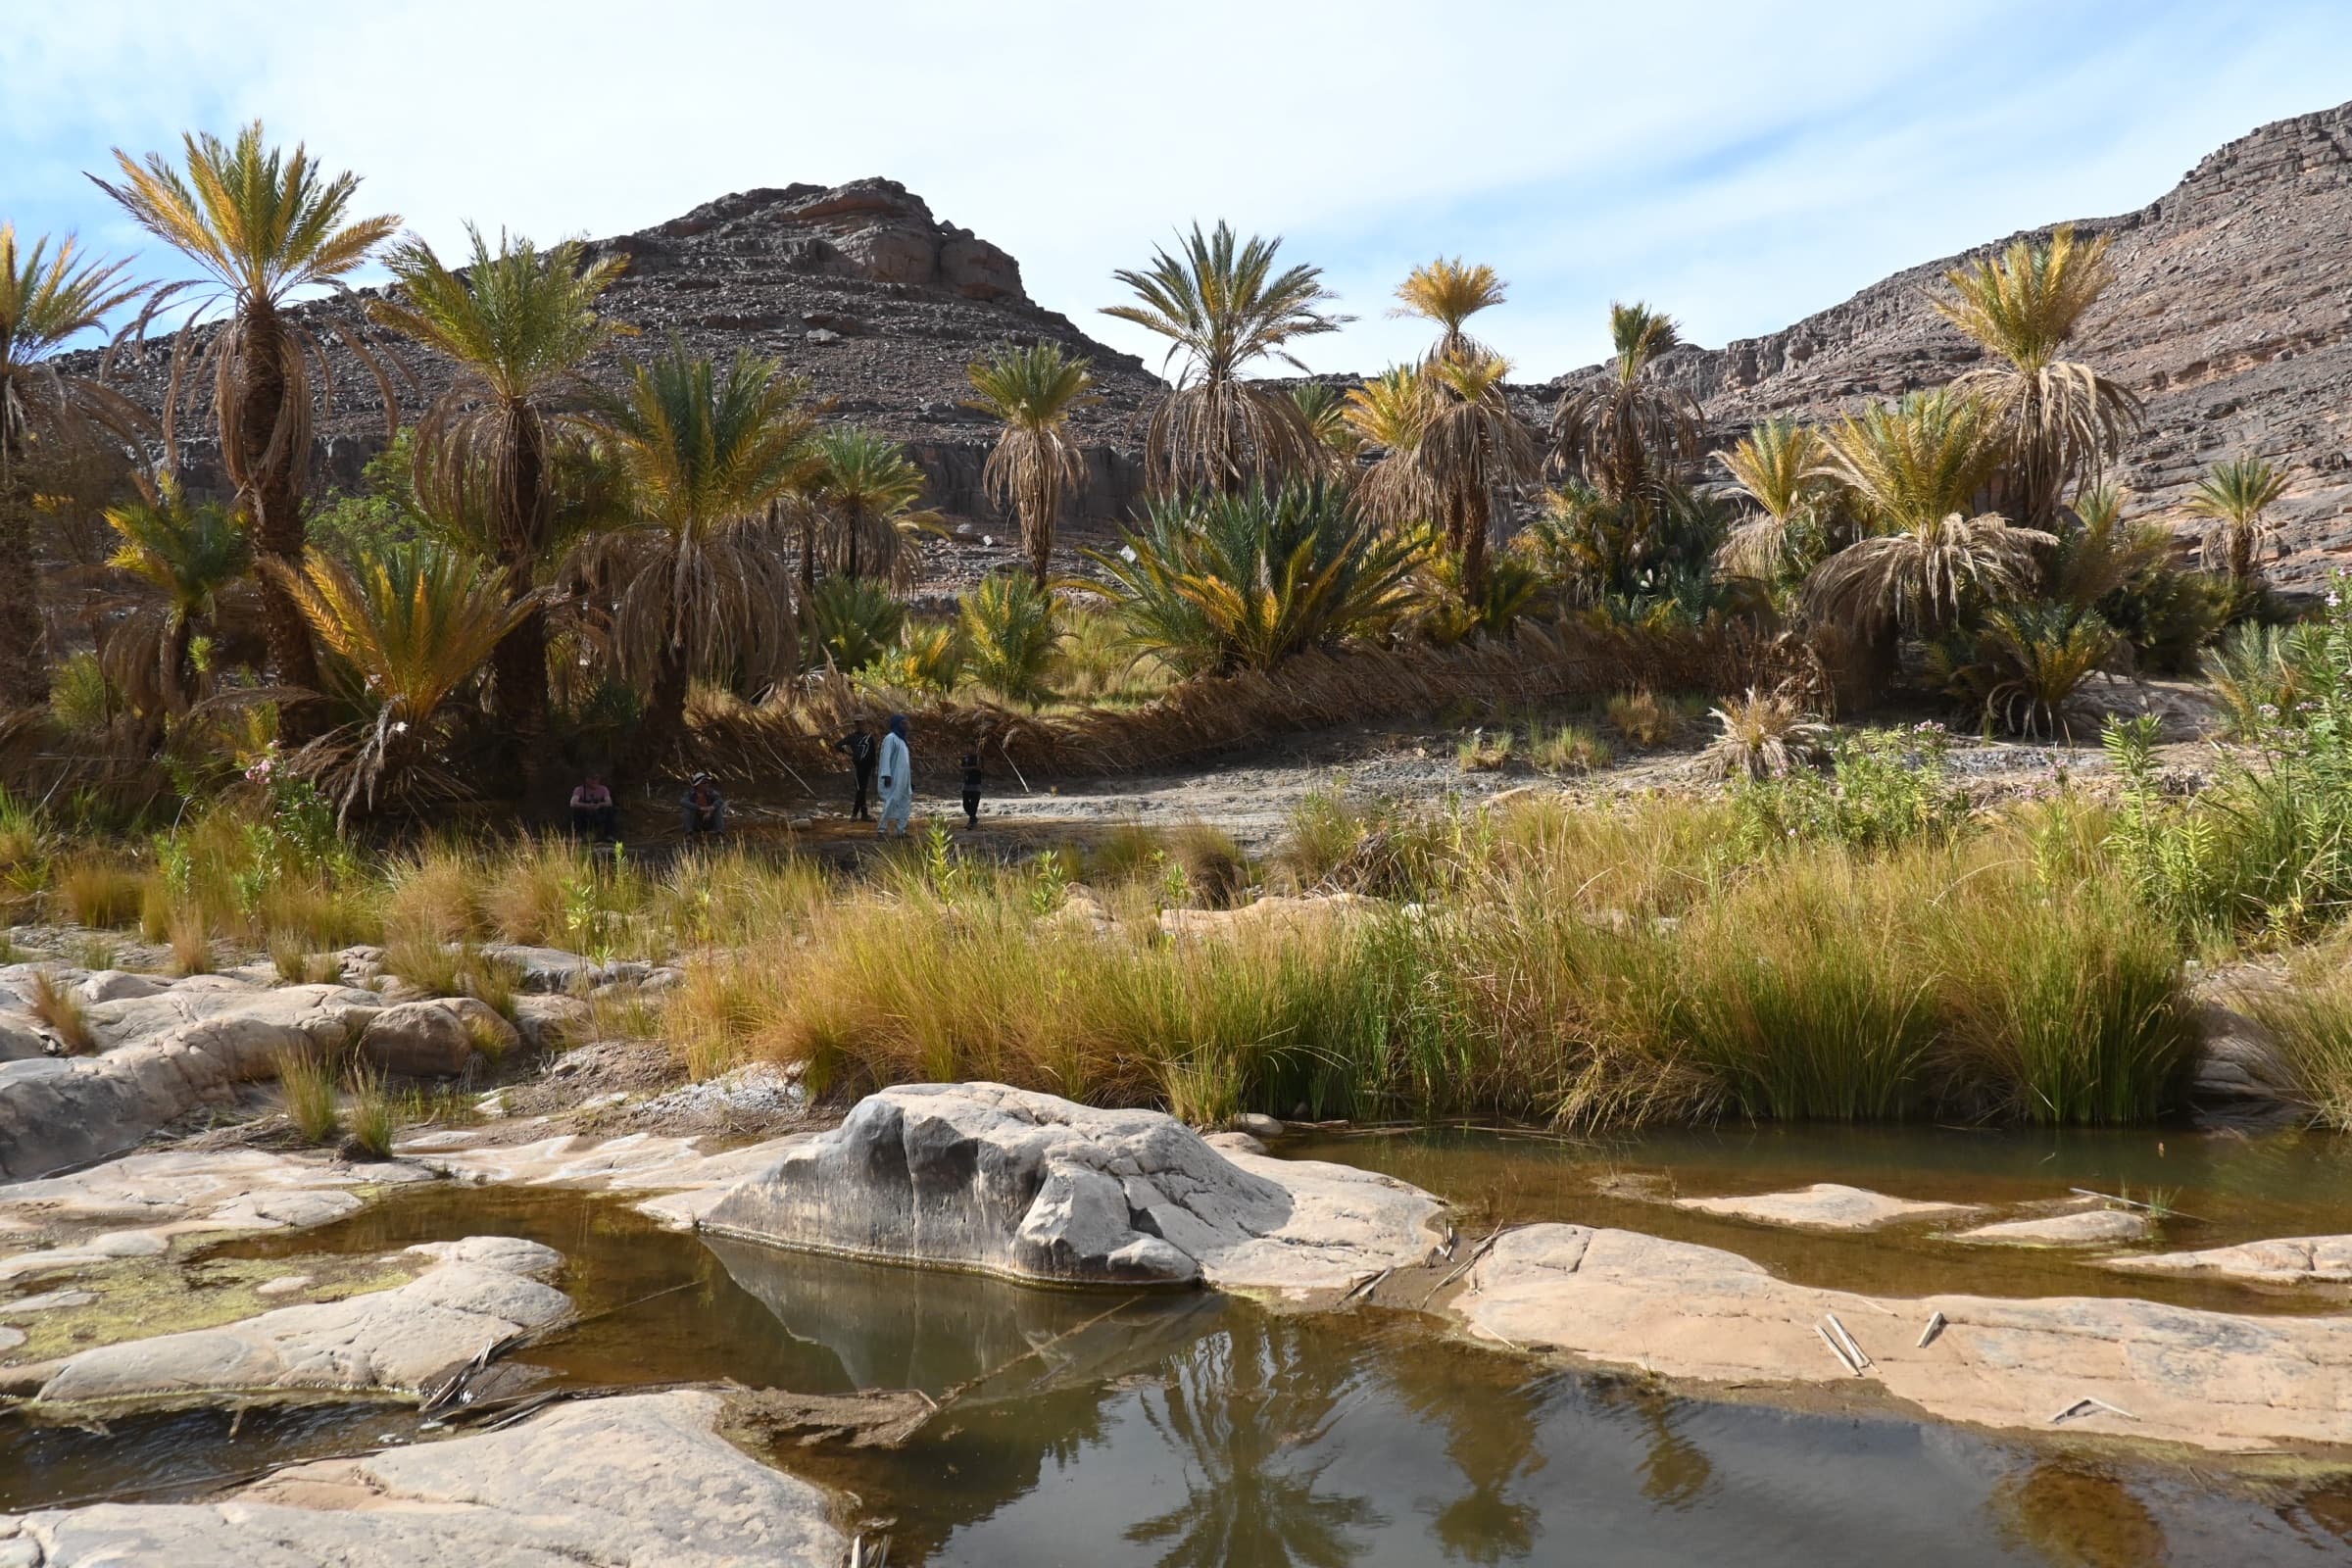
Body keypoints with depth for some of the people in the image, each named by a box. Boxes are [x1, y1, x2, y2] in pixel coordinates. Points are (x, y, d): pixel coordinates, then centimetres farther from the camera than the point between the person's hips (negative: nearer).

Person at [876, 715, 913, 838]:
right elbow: (885, 757, -17)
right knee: (891, 804, -11)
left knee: (904, 804, 7)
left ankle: (901, 830, 10)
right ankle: (882, 829, -6)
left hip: (903, 779, 9)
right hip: (893, 778, -9)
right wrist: (886, 775, -26)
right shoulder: (890, 738, -10)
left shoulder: (901, 739, 17)